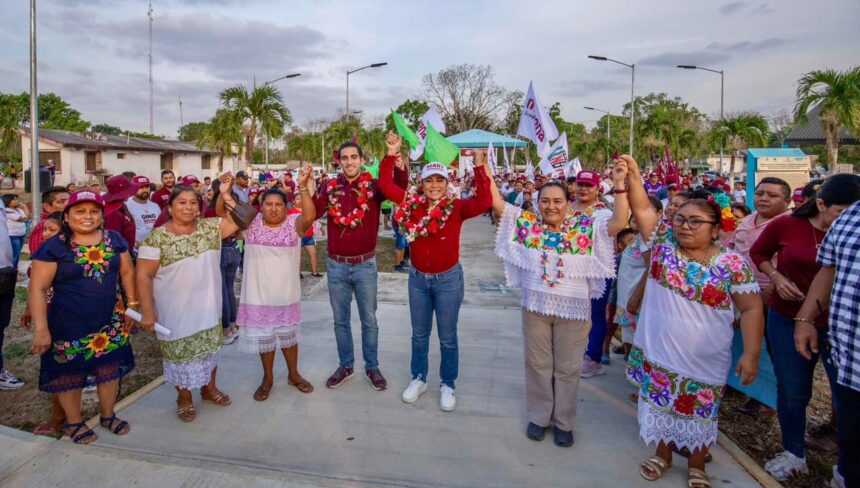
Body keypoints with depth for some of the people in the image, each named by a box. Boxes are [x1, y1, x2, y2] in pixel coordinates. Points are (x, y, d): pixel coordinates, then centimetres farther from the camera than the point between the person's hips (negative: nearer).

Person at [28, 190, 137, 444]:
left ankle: (108, 415, 36)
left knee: (110, 367, 13)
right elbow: (37, 289, -10)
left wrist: (133, 304, 5)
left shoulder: (114, 240, 2)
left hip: (110, 322, 4)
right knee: (69, 373, 12)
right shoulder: (53, 247, -10)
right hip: (68, 324, -3)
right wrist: (41, 329, -14)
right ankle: (73, 422, 34)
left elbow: (127, 272, 10)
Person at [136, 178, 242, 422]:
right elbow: (143, 275, -12)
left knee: (210, 347, 17)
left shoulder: (210, 227, -1)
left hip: (208, 305, 4)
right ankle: (184, 398, 30)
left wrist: (226, 194, -14)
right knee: (180, 352, 10)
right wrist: (147, 311, -16)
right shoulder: (157, 237, -12)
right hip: (177, 309, -4)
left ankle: (209, 387, 39)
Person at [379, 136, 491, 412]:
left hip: (448, 279, -3)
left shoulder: (456, 208, -13)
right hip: (417, 278, 3)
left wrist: (480, 168, -33)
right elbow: (385, 185, -6)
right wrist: (391, 154, -14)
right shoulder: (412, 203, -5)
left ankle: (447, 385, 30)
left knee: (447, 337, 11)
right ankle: (418, 379, 37)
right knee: (419, 334, 18)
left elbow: (483, 203, -29)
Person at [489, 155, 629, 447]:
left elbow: (619, 223, -16)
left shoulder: (585, 226, -4)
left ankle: (564, 422, 31)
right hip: (535, 306, 1)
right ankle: (538, 417, 33)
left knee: (568, 368, 12)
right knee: (538, 364, 14)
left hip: (573, 310, -1)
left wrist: (619, 185, -23)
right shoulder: (527, 223, -1)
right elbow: (497, 203, -4)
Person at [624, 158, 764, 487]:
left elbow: (751, 309, -8)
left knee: (699, 411, 15)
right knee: (661, 403, 17)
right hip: (659, 352, 2)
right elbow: (642, 208, -8)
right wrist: (633, 175, -21)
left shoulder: (732, 263, -10)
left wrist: (751, 354, -11)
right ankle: (663, 454, 40)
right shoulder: (664, 244, -4)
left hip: (704, 362, -2)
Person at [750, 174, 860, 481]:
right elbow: (757, 253, 7)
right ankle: (794, 455, 35)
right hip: (788, 321, 0)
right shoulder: (786, 225, -9)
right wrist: (776, 277, -8)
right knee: (791, 392, 13)